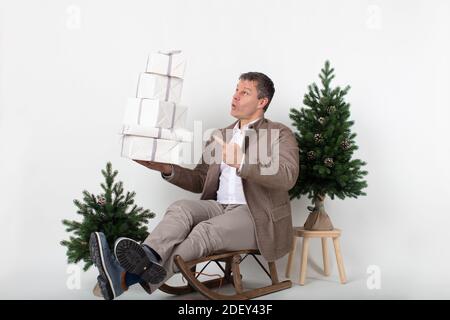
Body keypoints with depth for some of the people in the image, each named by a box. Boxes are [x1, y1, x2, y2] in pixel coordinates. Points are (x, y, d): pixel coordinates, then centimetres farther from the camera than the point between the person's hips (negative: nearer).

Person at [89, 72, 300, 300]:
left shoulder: (280, 134, 1)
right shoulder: (219, 136, 20)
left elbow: (287, 177, -17)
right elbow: (199, 181, 19)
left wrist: (240, 161, -30)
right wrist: (167, 169, 0)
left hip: (258, 218, -5)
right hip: (220, 207, 6)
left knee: (206, 230, -32)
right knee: (181, 208, -24)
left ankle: (128, 277, -43)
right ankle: (147, 260, -48)